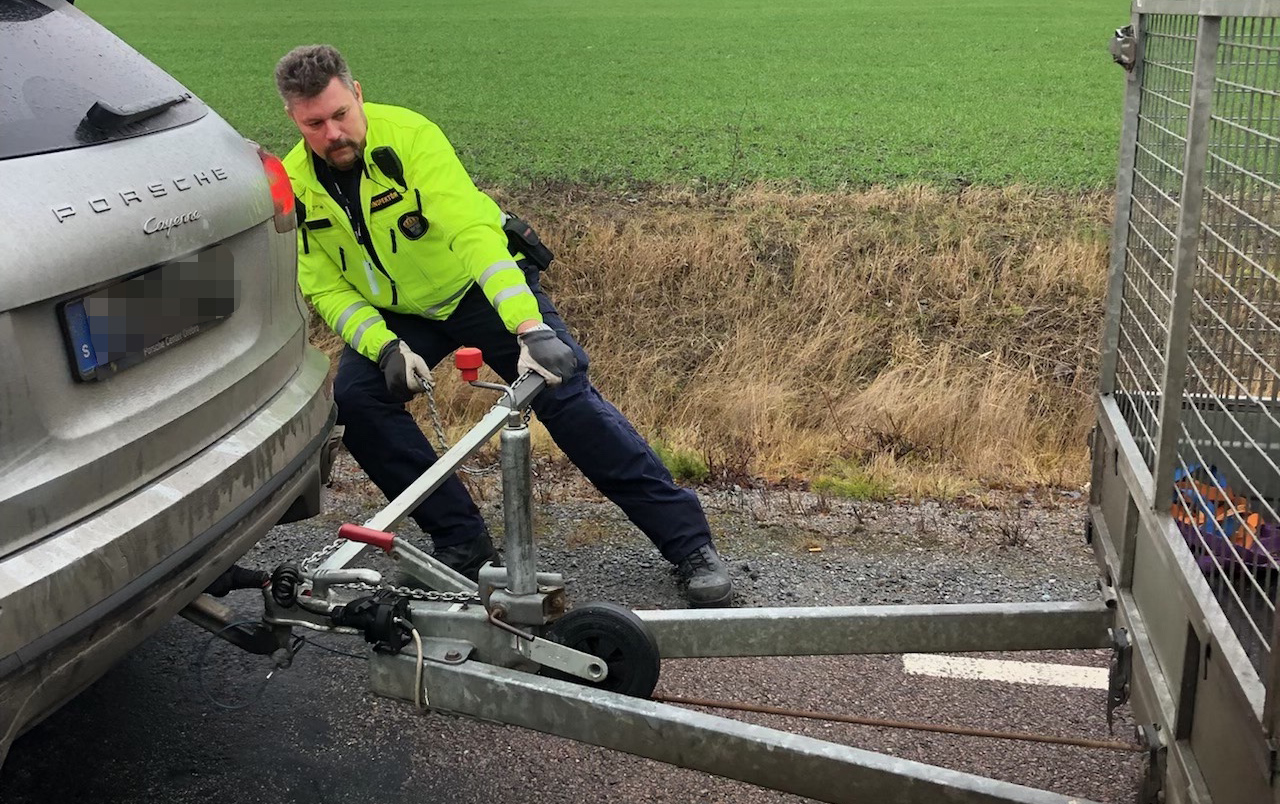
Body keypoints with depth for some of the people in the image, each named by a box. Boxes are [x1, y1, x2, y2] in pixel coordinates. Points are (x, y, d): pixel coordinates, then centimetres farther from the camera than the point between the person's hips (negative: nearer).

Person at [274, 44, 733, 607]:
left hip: (481, 286, -4)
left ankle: (689, 544, -11)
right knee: (354, 397, -19)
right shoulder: (295, 188, -12)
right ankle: (461, 541, -5)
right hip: (400, 314, 5)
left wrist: (532, 328, -49)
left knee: (566, 395, -17)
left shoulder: (408, 136, -26)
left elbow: (472, 230, -37)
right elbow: (327, 290, -9)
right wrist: (385, 348, -28)